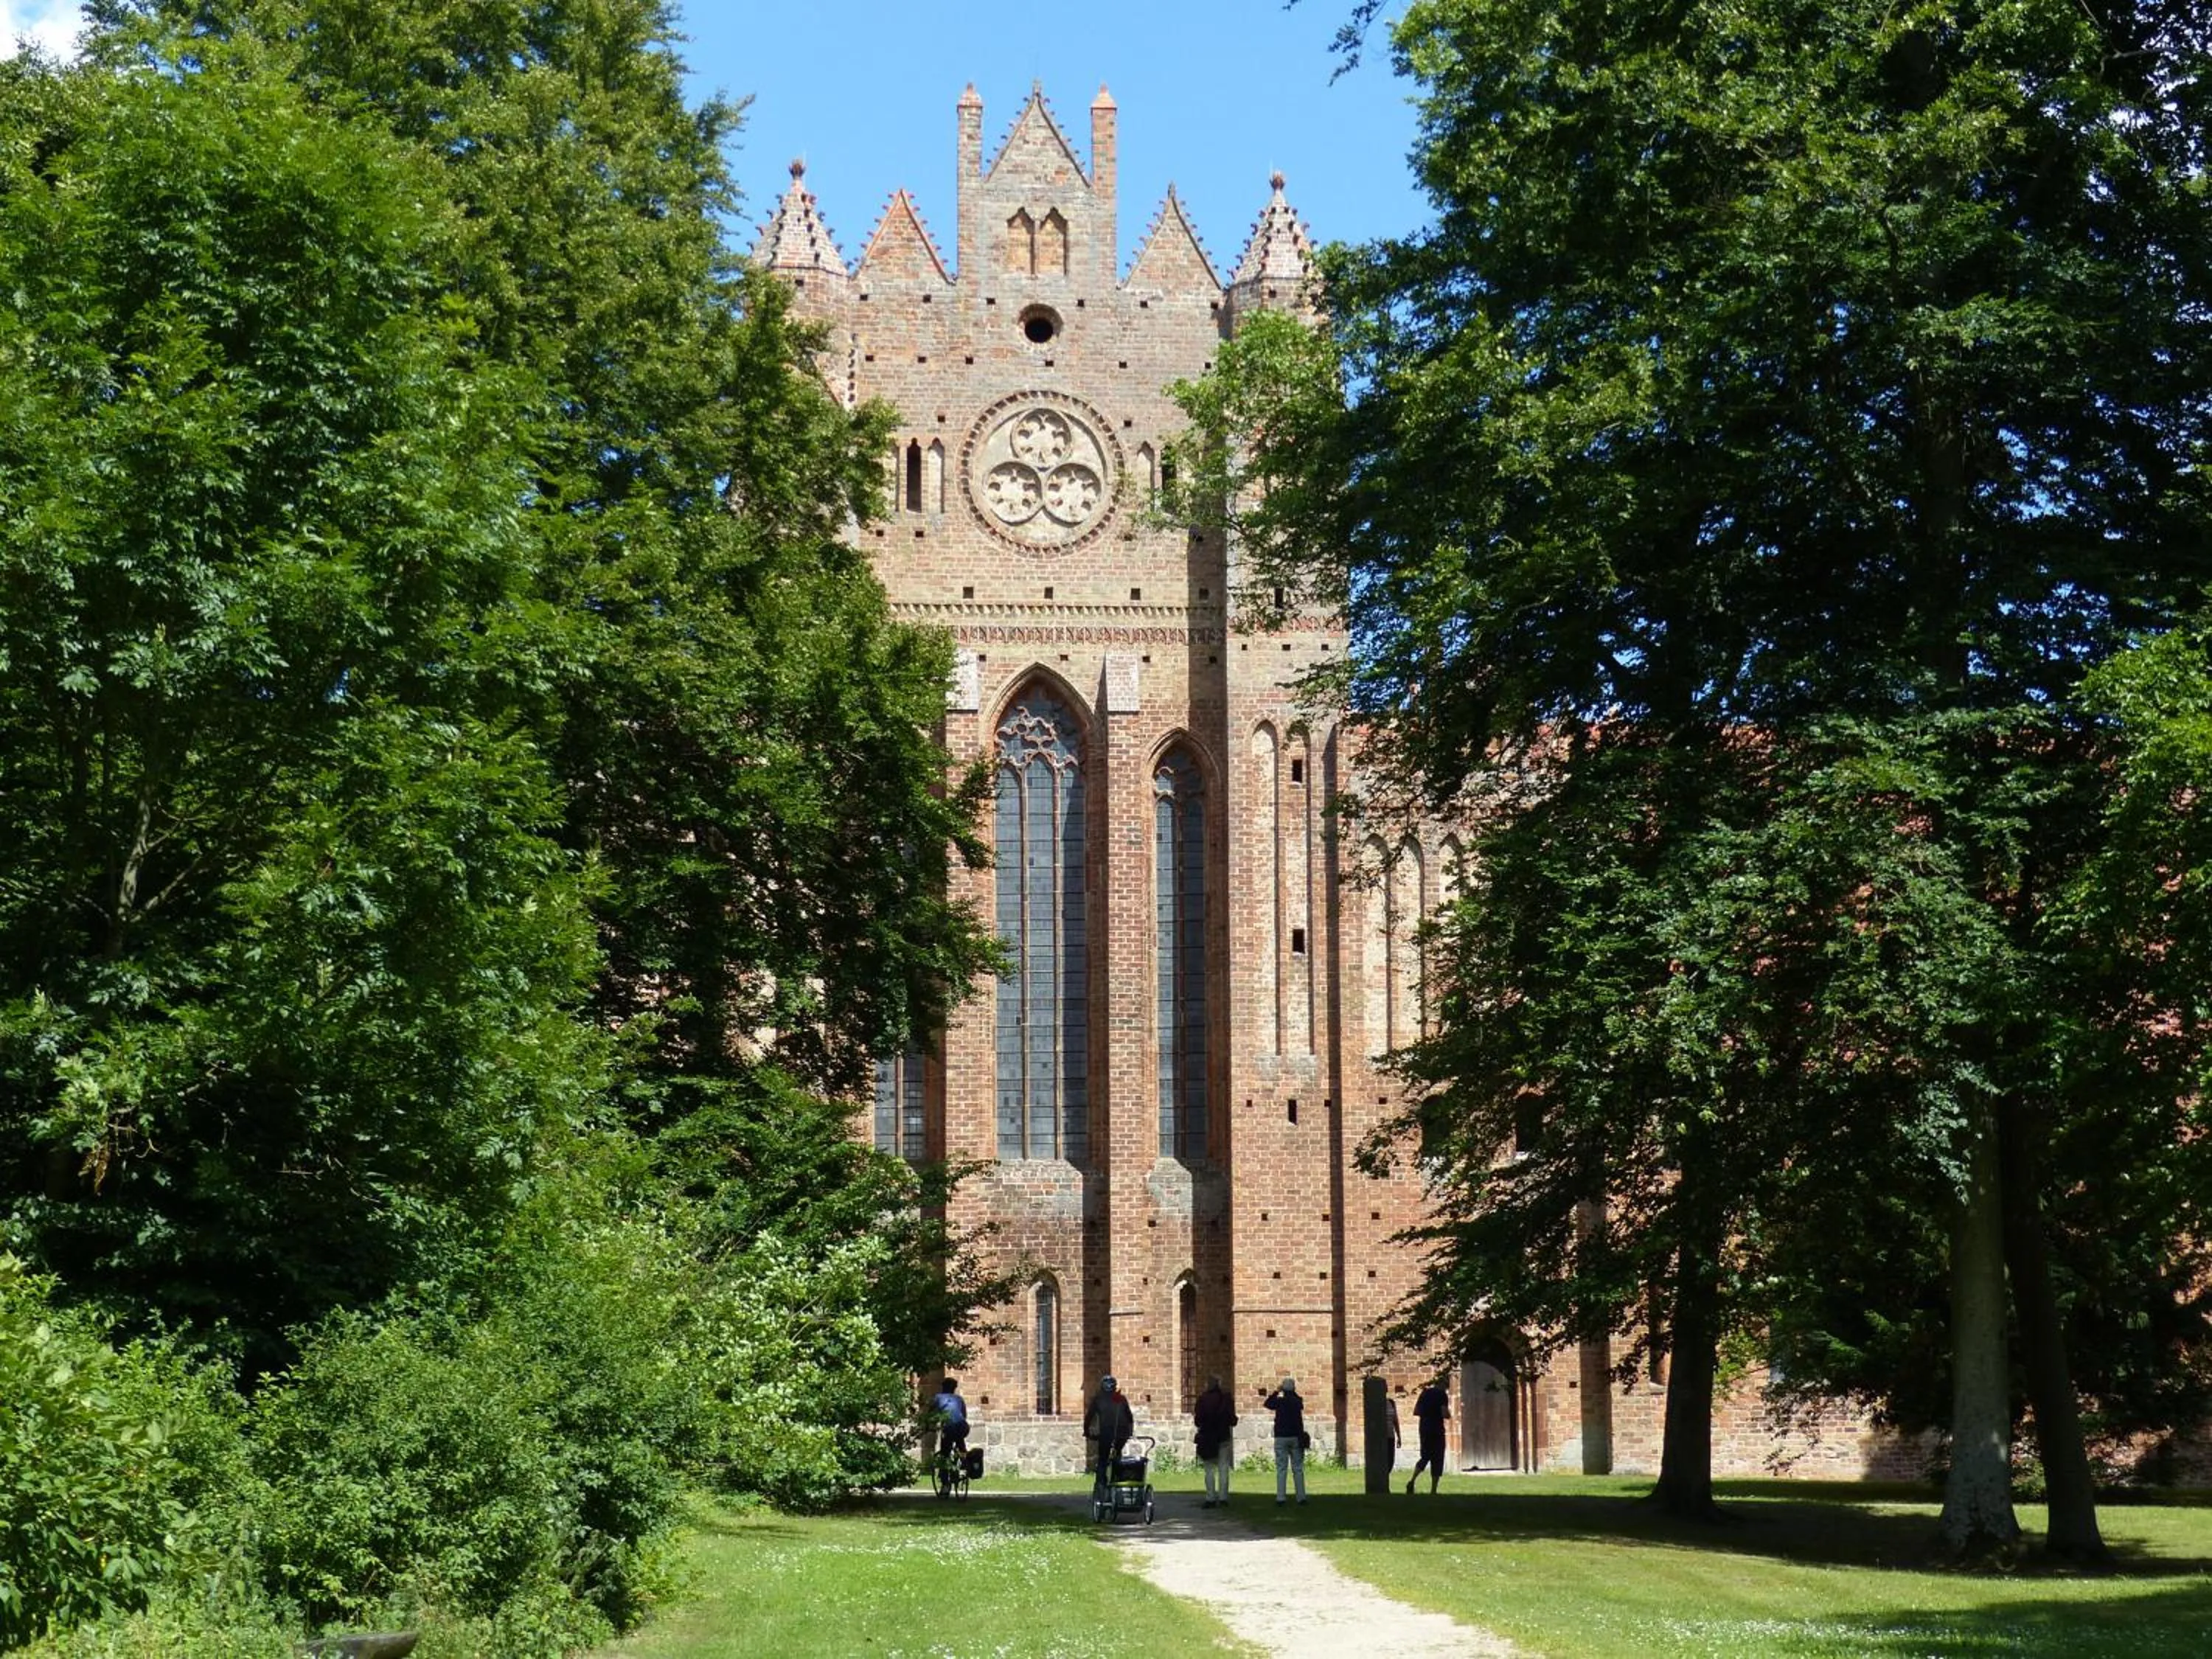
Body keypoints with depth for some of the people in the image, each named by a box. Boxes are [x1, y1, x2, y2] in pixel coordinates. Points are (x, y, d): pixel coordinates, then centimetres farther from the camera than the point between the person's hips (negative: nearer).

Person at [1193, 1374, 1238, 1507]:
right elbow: (1233, 1421, -2)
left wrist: (1195, 1419, 14)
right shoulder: (1226, 1398, -3)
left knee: (1210, 1470, 3)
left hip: (1207, 1438, -2)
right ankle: (1223, 1497, 6)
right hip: (1224, 1437, 2)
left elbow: (1198, 1422, -7)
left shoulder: (1202, 1399, -7)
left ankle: (1211, 1498, -2)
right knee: (1223, 1468, 8)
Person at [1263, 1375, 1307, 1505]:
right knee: (1298, 1468, 5)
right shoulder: (1298, 1402, 1)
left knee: (1281, 1469, -1)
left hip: (1281, 1438, -1)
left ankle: (1280, 1497, -7)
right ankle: (1301, 1496, 1)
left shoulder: (1279, 1402, -4)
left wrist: (1276, 1392, 14)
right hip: (1295, 1437, 1)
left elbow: (1266, 1403, 12)